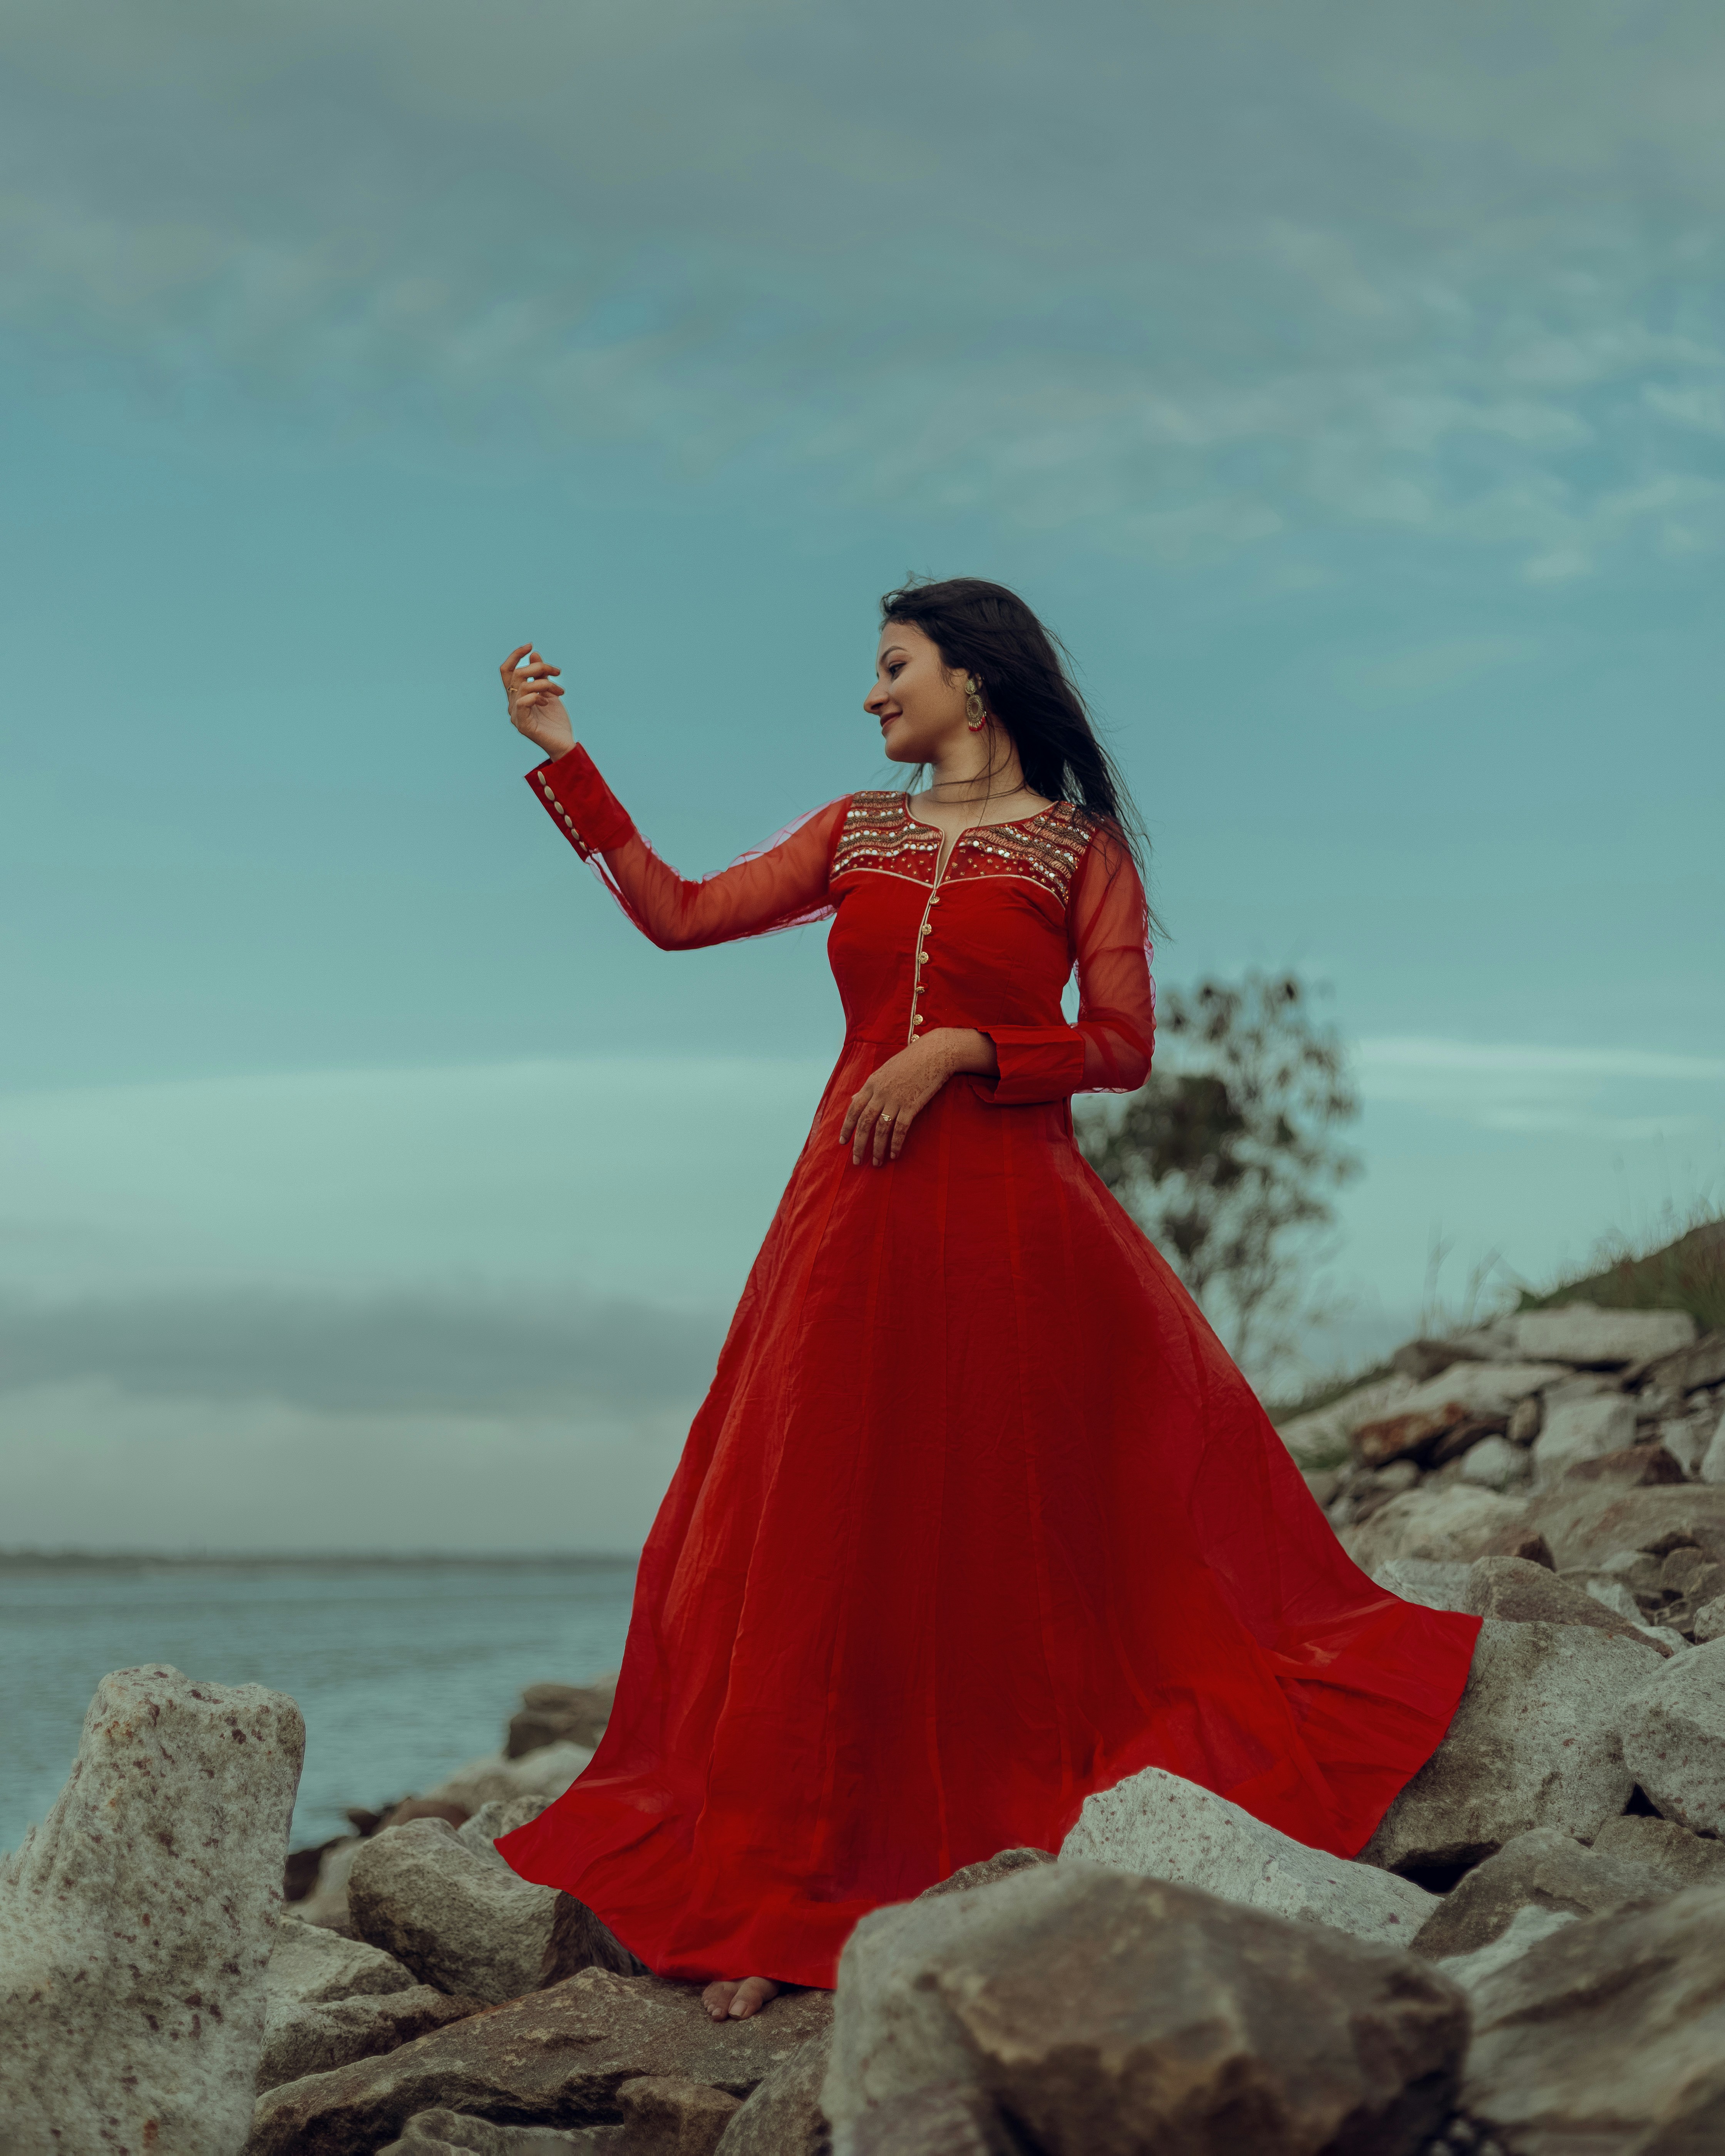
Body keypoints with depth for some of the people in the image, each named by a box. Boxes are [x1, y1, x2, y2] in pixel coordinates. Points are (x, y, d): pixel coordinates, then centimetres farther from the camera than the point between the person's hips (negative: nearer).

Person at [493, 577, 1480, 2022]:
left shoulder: (1081, 847, 4)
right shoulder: (856, 835, 15)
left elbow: (1124, 1047, -3)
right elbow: (678, 915, 11)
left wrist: (959, 1050, -13)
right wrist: (565, 760, 10)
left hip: (1017, 1225, -3)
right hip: (859, 1225, 3)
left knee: (1032, 1545, 1)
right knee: (820, 1549, 1)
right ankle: (775, 1905, 6)